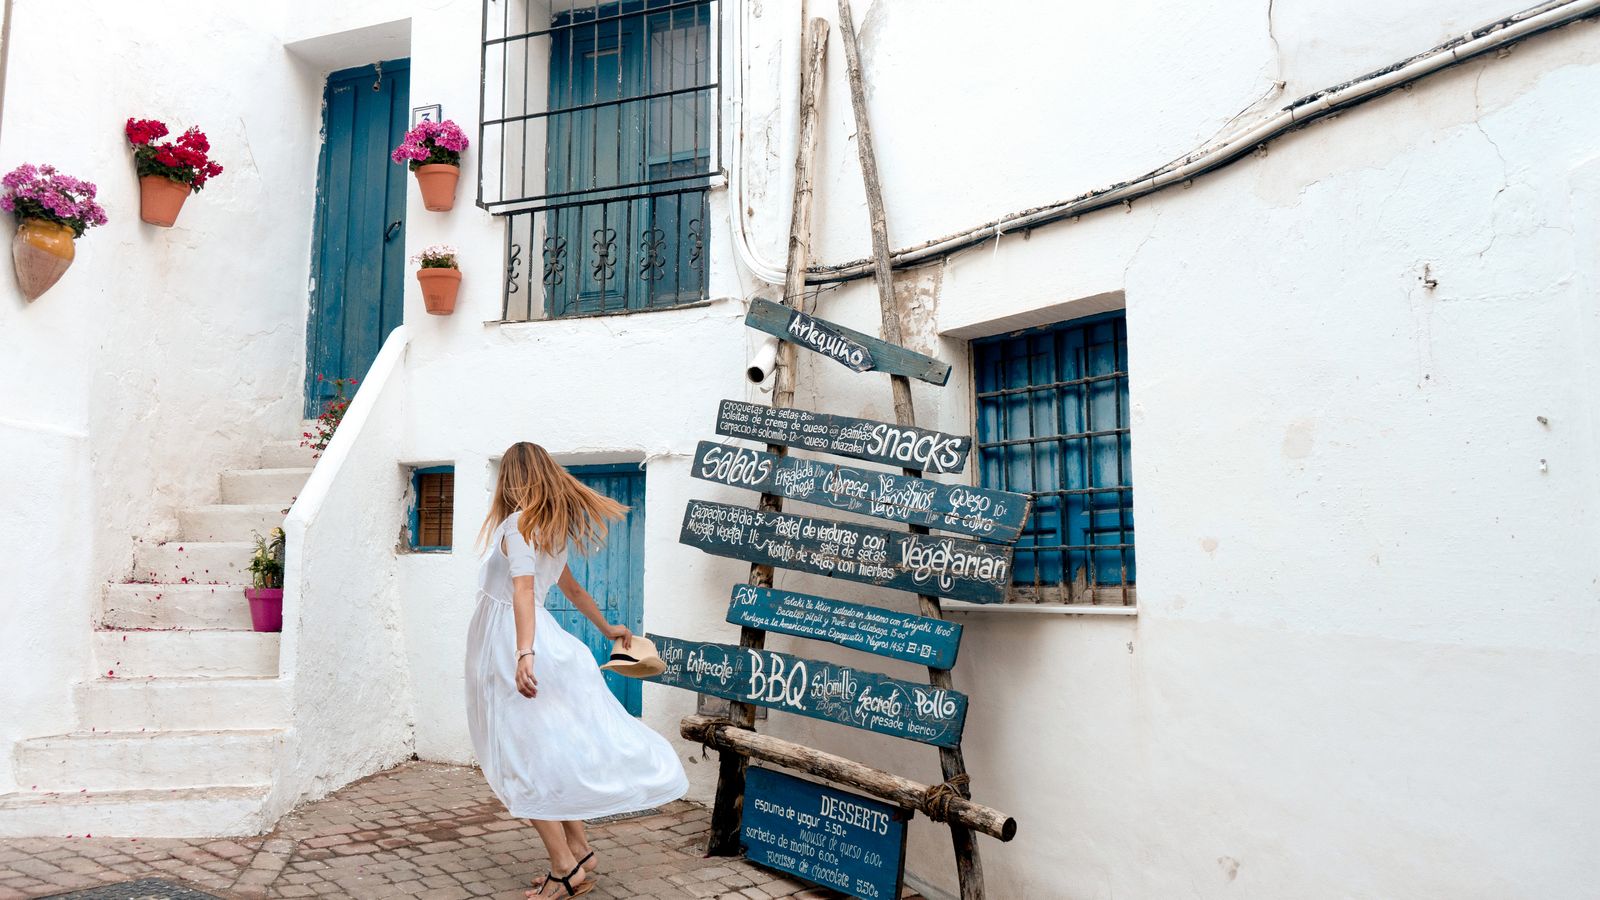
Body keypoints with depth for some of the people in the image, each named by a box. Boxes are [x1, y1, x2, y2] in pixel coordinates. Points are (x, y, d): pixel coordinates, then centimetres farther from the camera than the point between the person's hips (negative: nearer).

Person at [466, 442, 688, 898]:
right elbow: (573, 589, 25)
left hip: (506, 643, -8)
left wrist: (524, 653, -36)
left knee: (527, 760, -2)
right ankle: (579, 851, 19)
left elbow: (524, 589, -25)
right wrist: (607, 628, 39)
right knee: (552, 750, 14)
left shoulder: (519, 523, -11)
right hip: (541, 639, 8)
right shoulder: (554, 529, 14)